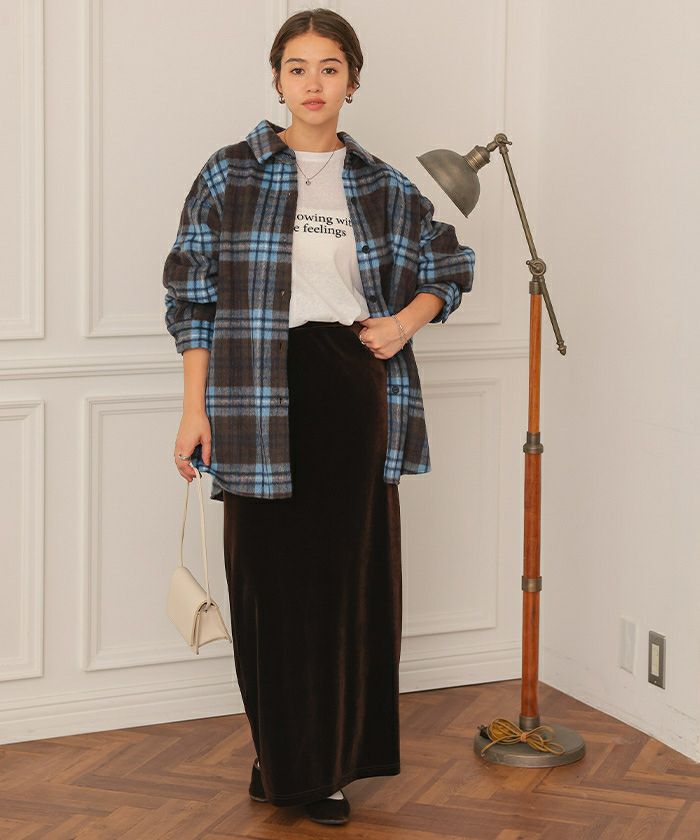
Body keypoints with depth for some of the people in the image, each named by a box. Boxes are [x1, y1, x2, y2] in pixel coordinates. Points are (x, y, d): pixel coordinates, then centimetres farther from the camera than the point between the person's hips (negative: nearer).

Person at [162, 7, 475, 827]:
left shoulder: (384, 187, 8)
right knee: (271, 574, 2)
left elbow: (452, 267, 21)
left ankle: (332, 761, 16)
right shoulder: (230, 174, 1)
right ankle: (280, 754, 16)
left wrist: (406, 323, 1)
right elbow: (194, 297, 1)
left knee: (349, 572, 5)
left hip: (354, 391, 2)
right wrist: (196, 411, -4)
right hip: (262, 396, -2)